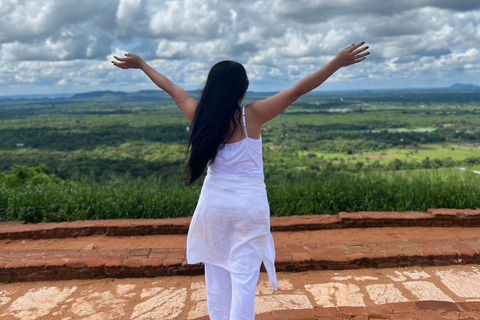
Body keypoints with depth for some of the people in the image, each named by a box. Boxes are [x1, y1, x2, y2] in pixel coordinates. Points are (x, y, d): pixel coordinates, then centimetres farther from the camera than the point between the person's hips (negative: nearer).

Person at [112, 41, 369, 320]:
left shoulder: (200, 116, -5)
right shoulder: (252, 115, -14)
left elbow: (171, 88, 9)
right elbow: (298, 90, -15)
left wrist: (141, 64, 25)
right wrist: (338, 62, -12)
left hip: (213, 201, 4)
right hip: (249, 204, -4)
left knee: (216, 270, 18)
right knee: (244, 275, 3)